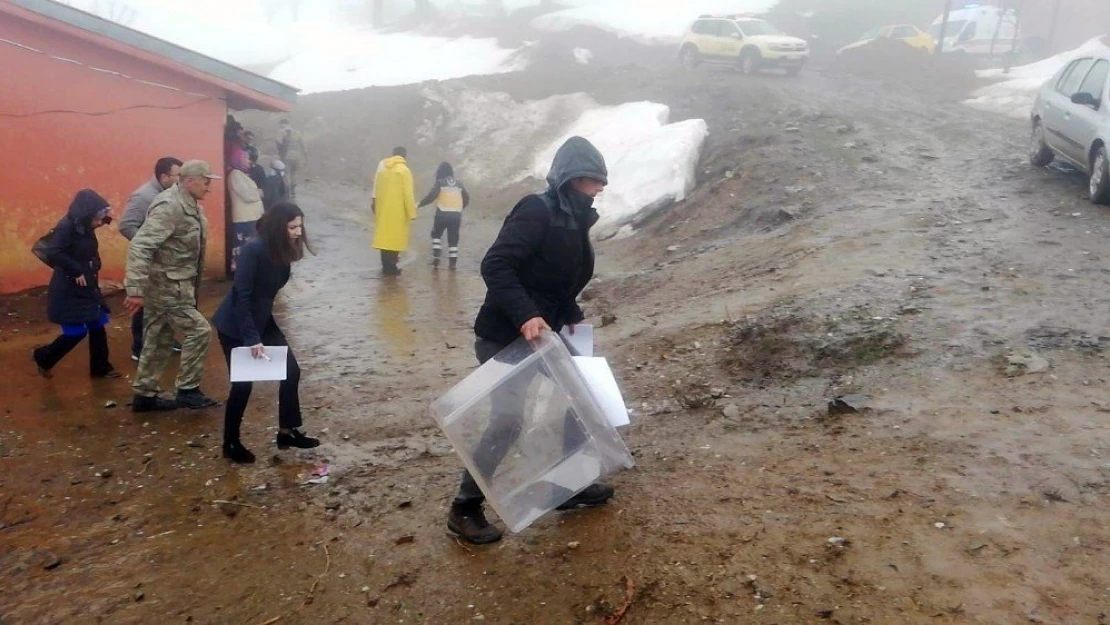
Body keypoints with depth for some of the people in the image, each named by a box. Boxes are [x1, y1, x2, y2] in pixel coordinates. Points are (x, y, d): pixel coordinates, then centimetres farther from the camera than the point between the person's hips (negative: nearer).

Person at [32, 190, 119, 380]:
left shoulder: (85, 227, 5)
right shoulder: (66, 226, -20)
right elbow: (52, 253, -29)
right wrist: (76, 271, -24)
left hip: (87, 287, 8)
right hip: (68, 290, -8)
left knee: (98, 325, 9)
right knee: (77, 332, -2)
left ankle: (100, 367, 22)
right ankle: (43, 357, 22)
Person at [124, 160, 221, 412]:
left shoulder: (191, 205, 8)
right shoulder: (169, 207, -22)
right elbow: (139, 246, -28)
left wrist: (194, 285, 23)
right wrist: (136, 290, -31)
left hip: (175, 284, 10)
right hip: (166, 285, -10)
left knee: (158, 340, 14)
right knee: (198, 330, -7)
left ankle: (145, 395, 24)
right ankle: (187, 390, 4)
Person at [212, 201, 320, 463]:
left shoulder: (282, 251, -2)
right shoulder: (253, 249, -25)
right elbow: (241, 296, -26)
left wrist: (260, 333, 12)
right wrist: (251, 338, -28)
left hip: (263, 320, 8)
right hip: (235, 327, -8)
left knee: (291, 371, 4)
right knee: (243, 384, -1)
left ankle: (287, 432, 18)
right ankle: (231, 444, 18)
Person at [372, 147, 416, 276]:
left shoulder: (382, 167, 8)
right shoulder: (404, 170, -11)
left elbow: (376, 189, 11)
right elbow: (408, 194, -14)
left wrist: (376, 204, 17)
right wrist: (411, 213, -10)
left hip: (383, 209, 6)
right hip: (397, 210, -6)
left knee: (385, 235, 13)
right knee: (395, 237, 0)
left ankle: (386, 266, 18)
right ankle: (391, 268, 0)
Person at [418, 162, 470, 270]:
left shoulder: (440, 182, -2)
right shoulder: (458, 183, 11)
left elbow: (431, 196, -13)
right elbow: (467, 198, 15)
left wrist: (419, 204, -7)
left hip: (442, 213, -3)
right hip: (456, 214, 3)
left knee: (436, 234, 15)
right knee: (453, 238, 9)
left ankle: (436, 257, 3)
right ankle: (453, 262, 7)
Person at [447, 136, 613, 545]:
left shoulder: (573, 221, 9)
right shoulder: (537, 210, -18)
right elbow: (495, 266, -27)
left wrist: (572, 318, 6)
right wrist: (525, 315, -36)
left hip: (543, 335, 10)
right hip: (503, 337, -9)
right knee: (510, 418, -12)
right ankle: (465, 508, 5)